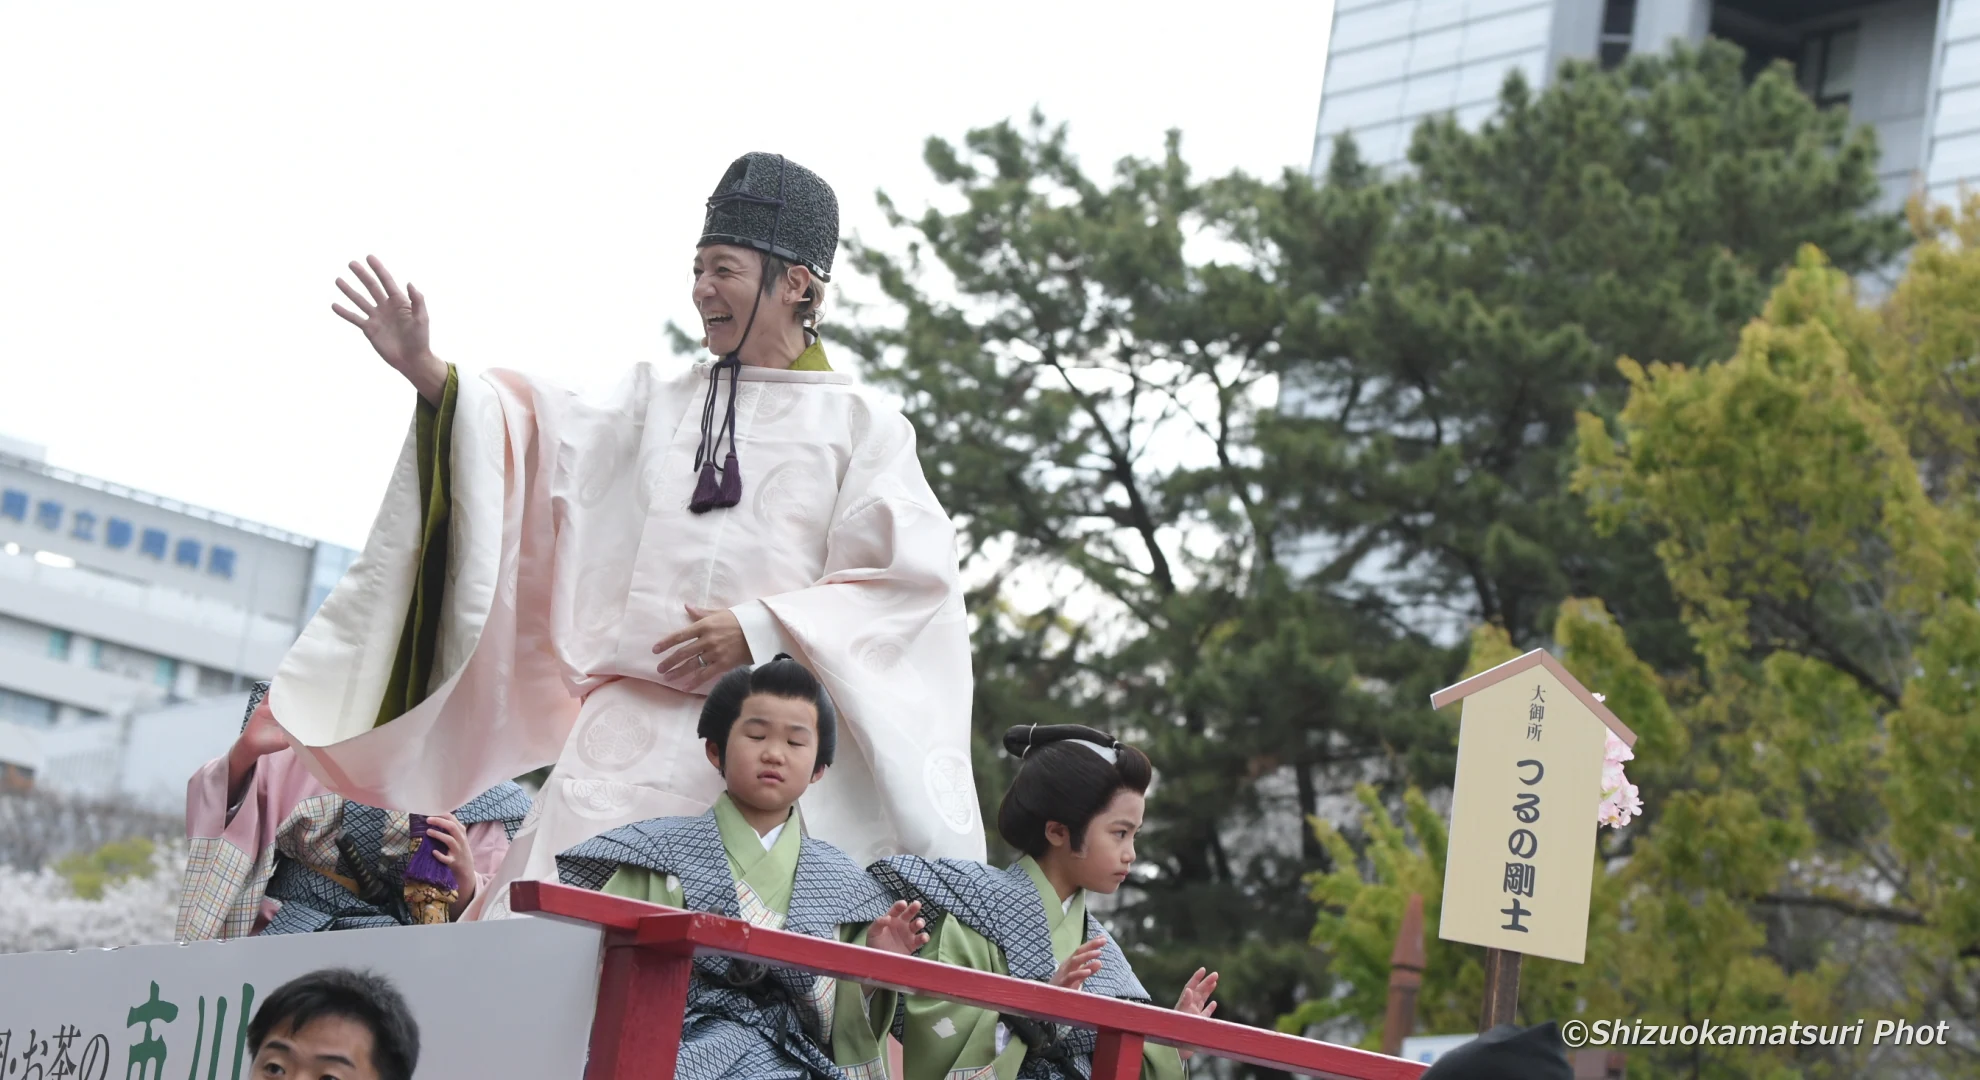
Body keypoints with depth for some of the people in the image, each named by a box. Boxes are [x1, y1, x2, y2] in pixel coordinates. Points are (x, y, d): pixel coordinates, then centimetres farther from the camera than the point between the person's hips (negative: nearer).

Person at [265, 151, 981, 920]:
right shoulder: (657, 406, 22)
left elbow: (911, 575, -2)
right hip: (629, 734, 4)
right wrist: (425, 371, -3)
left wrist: (763, 628, -11)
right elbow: (541, 443, 11)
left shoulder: (863, 428, 8)